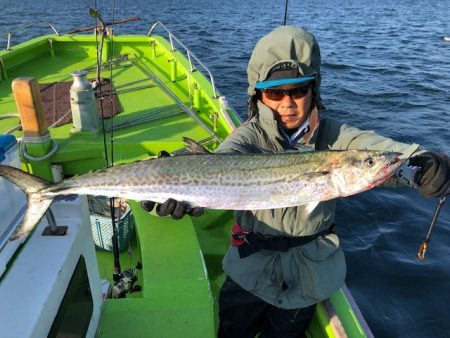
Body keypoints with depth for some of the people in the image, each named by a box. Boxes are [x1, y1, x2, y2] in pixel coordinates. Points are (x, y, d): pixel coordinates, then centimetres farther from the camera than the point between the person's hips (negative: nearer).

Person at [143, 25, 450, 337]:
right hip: (253, 264, -1)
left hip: (310, 272, 1)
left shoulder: (331, 135, -11)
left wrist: (423, 162, -51)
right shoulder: (251, 136, -16)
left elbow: (374, 147, -29)